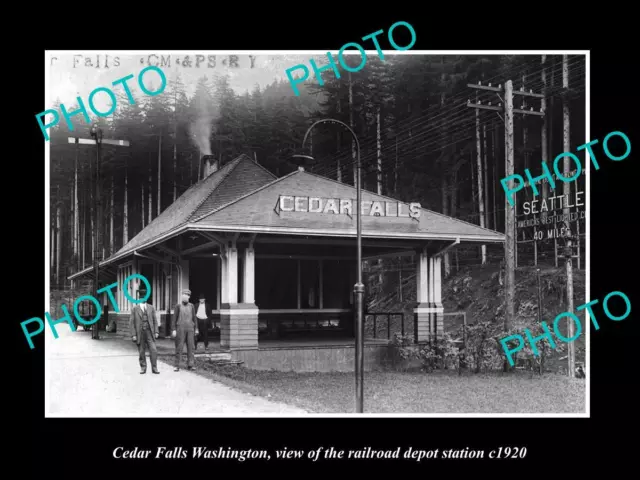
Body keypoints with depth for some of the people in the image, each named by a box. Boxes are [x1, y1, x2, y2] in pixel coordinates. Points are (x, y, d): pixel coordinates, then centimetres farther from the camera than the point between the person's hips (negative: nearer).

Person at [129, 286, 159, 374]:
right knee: (141, 352, 5)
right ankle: (143, 368, 17)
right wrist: (133, 335, -6)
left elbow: (154, 321, 10)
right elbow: (131, 323, 1)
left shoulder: (151, 308, 10)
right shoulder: (135, 309, 4)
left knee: (153, 350, -9)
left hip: (149, 332, 1)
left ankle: (154, 368, -2)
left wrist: (156, 332, 2)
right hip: (140, 333, -1)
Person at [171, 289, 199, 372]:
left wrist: (196, 329, 8)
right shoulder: (178, 306, 0)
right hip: (180, 328, -2)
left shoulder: (191, 306, 8)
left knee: (190, 347, -2)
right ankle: (177, 366, 1)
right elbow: (174, 318, -1)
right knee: (179, 347, -2)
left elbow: (194, 318, 12)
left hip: (190, 329, 2)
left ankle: (190, 365, 0)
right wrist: (173, 330, -8)